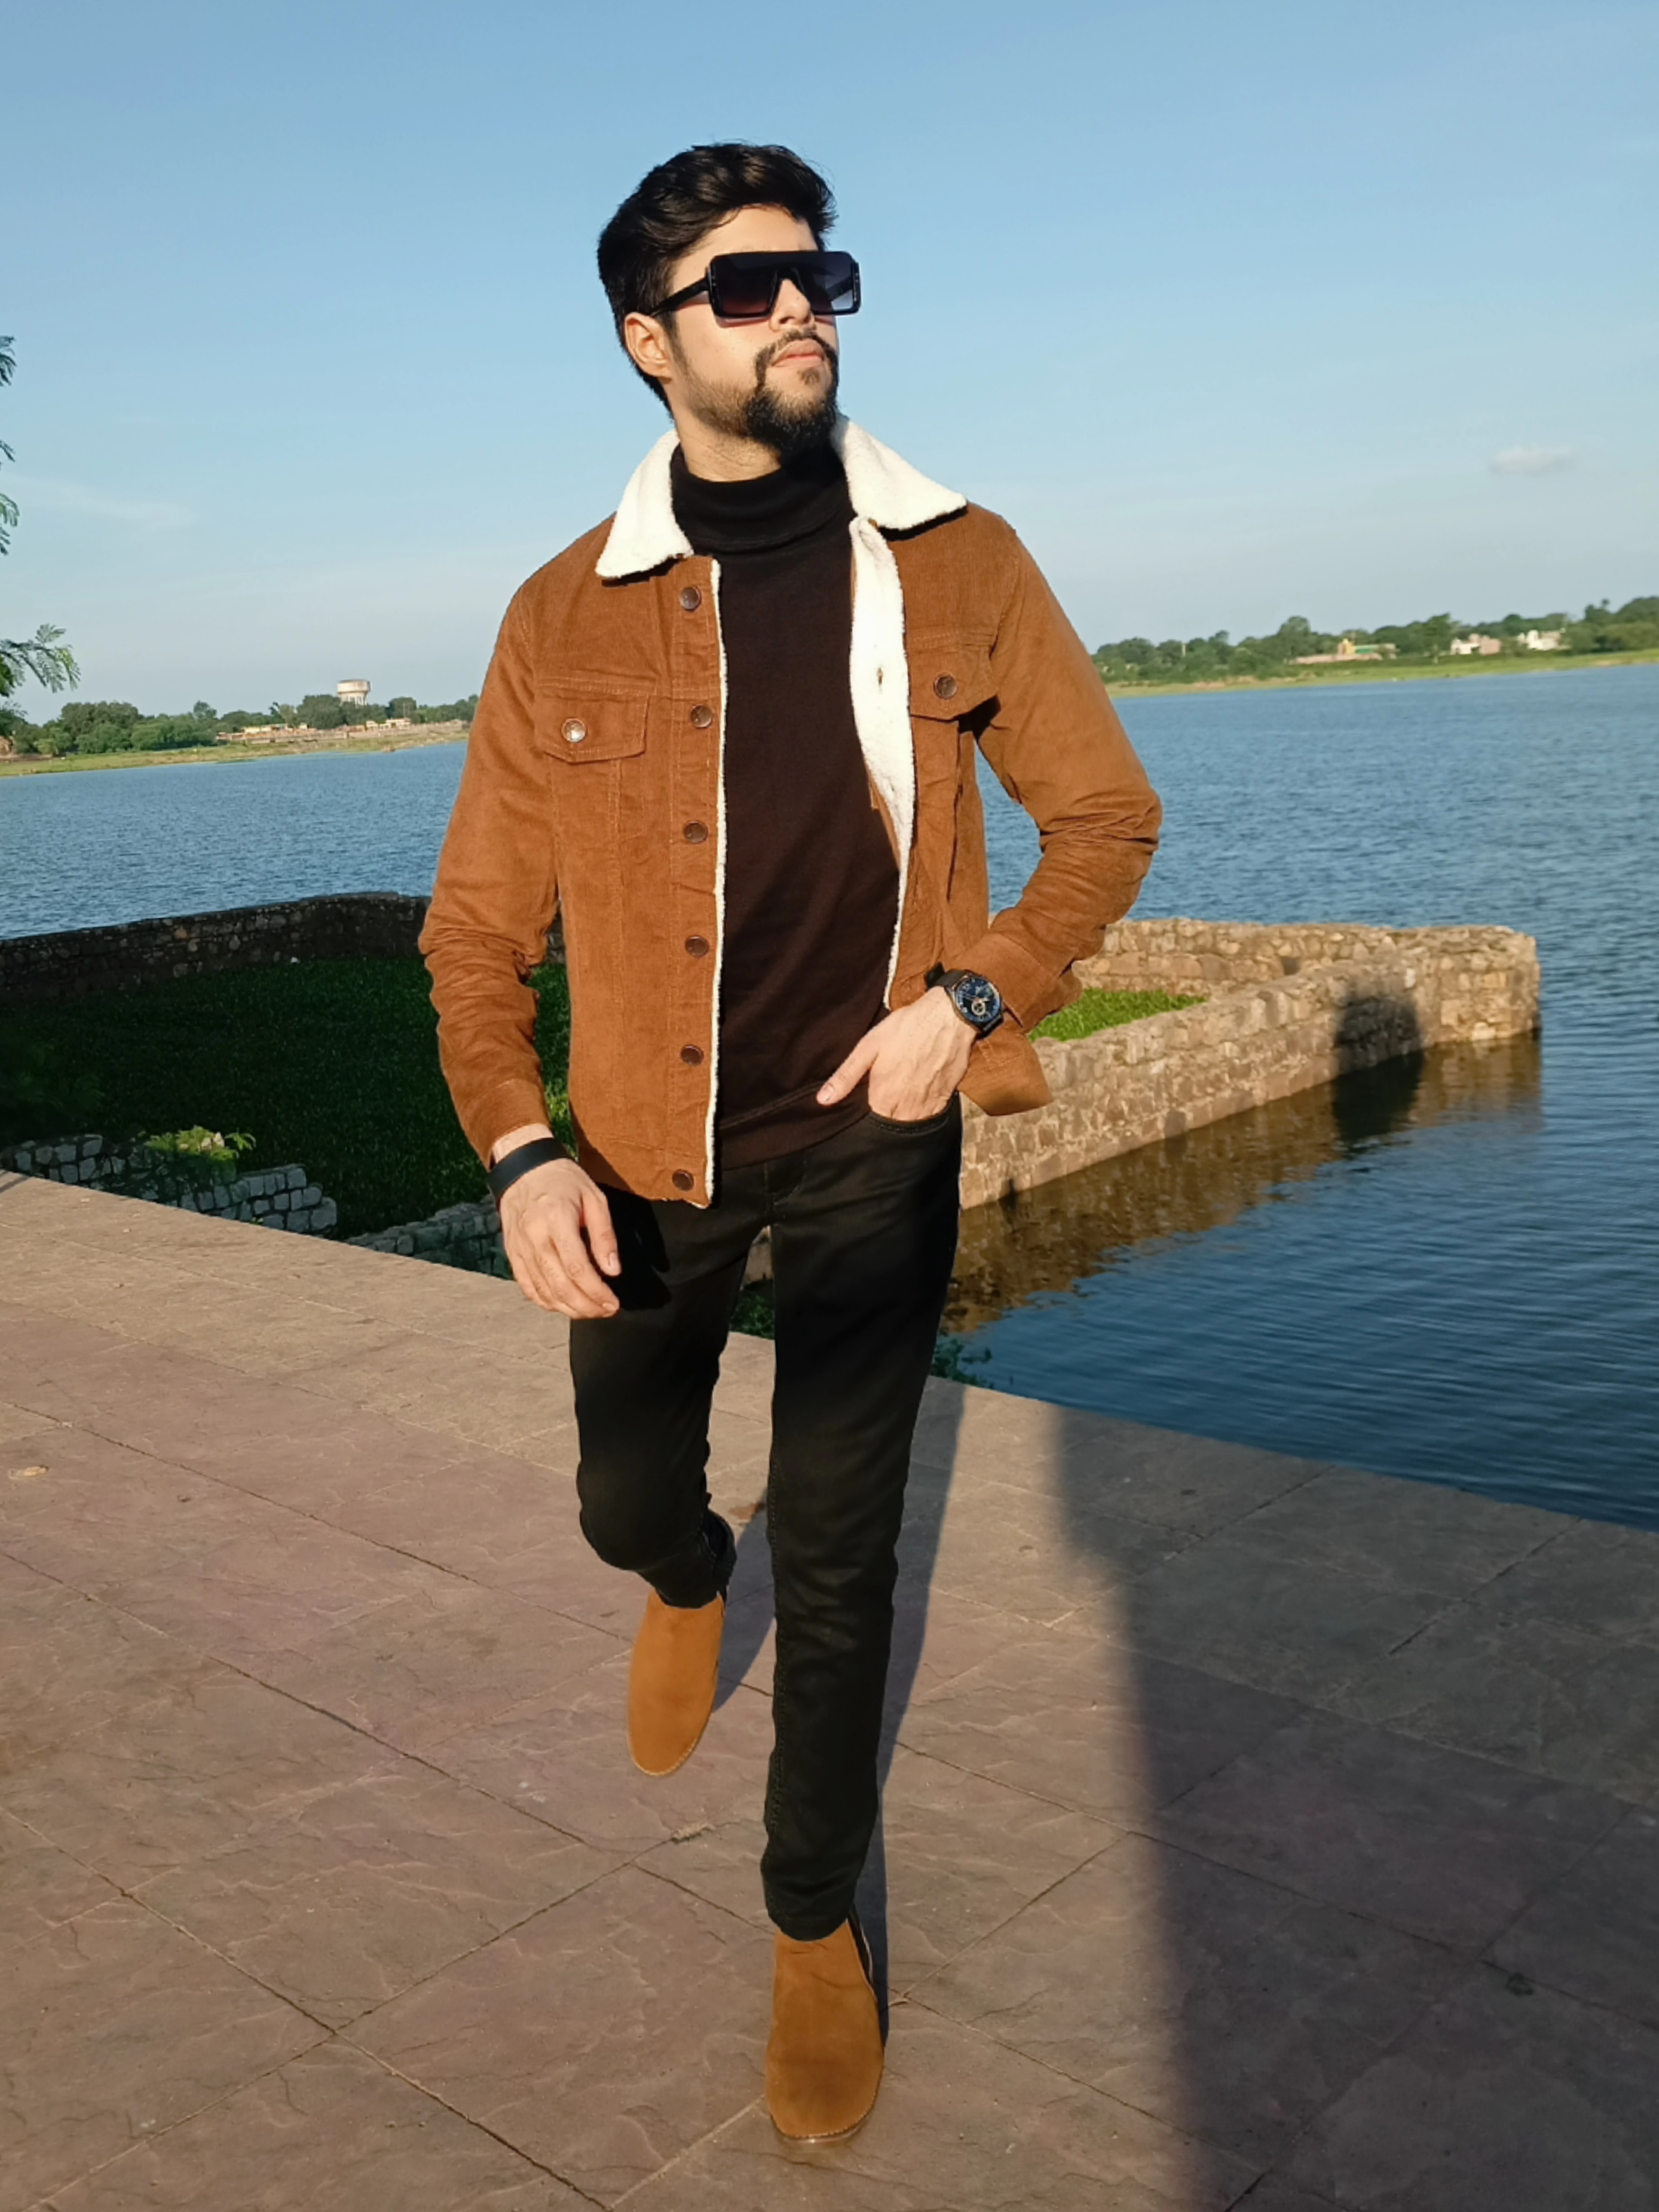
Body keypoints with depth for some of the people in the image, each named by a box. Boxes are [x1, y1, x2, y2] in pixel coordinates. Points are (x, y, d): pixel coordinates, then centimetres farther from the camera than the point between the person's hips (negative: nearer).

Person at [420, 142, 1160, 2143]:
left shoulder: (957, 567, -6)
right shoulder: (564, 621, -7)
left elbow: (1104, 814, 2)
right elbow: (478, 923, -3)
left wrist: (973, 1001, -14)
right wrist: (518, 1152, -18)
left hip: (871, 1138, -1)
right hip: (648, 1152, 1)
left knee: (840, 1557, 4)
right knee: (626, 1498, 16)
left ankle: (817, 1924, 28)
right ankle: (690, 1584, 57)